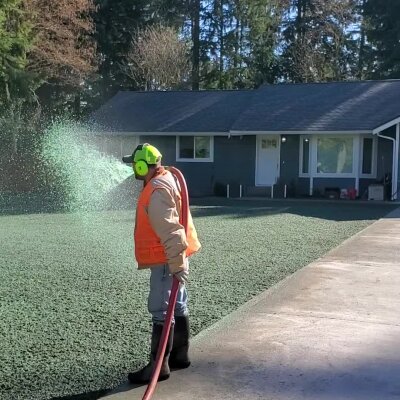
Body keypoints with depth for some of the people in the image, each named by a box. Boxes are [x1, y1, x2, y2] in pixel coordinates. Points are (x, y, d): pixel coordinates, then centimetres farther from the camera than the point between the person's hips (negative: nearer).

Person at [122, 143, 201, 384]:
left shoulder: (157, 191, -21)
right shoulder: (166, 179, 11)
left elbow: (170, 231, -27)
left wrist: (177, 265, -28)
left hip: (166, 260, -10)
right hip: (173, 257, 10)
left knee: (161, 311, -5)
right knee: (177, 307, 17)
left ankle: (159, 366, 2)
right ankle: (180, 355, 29)